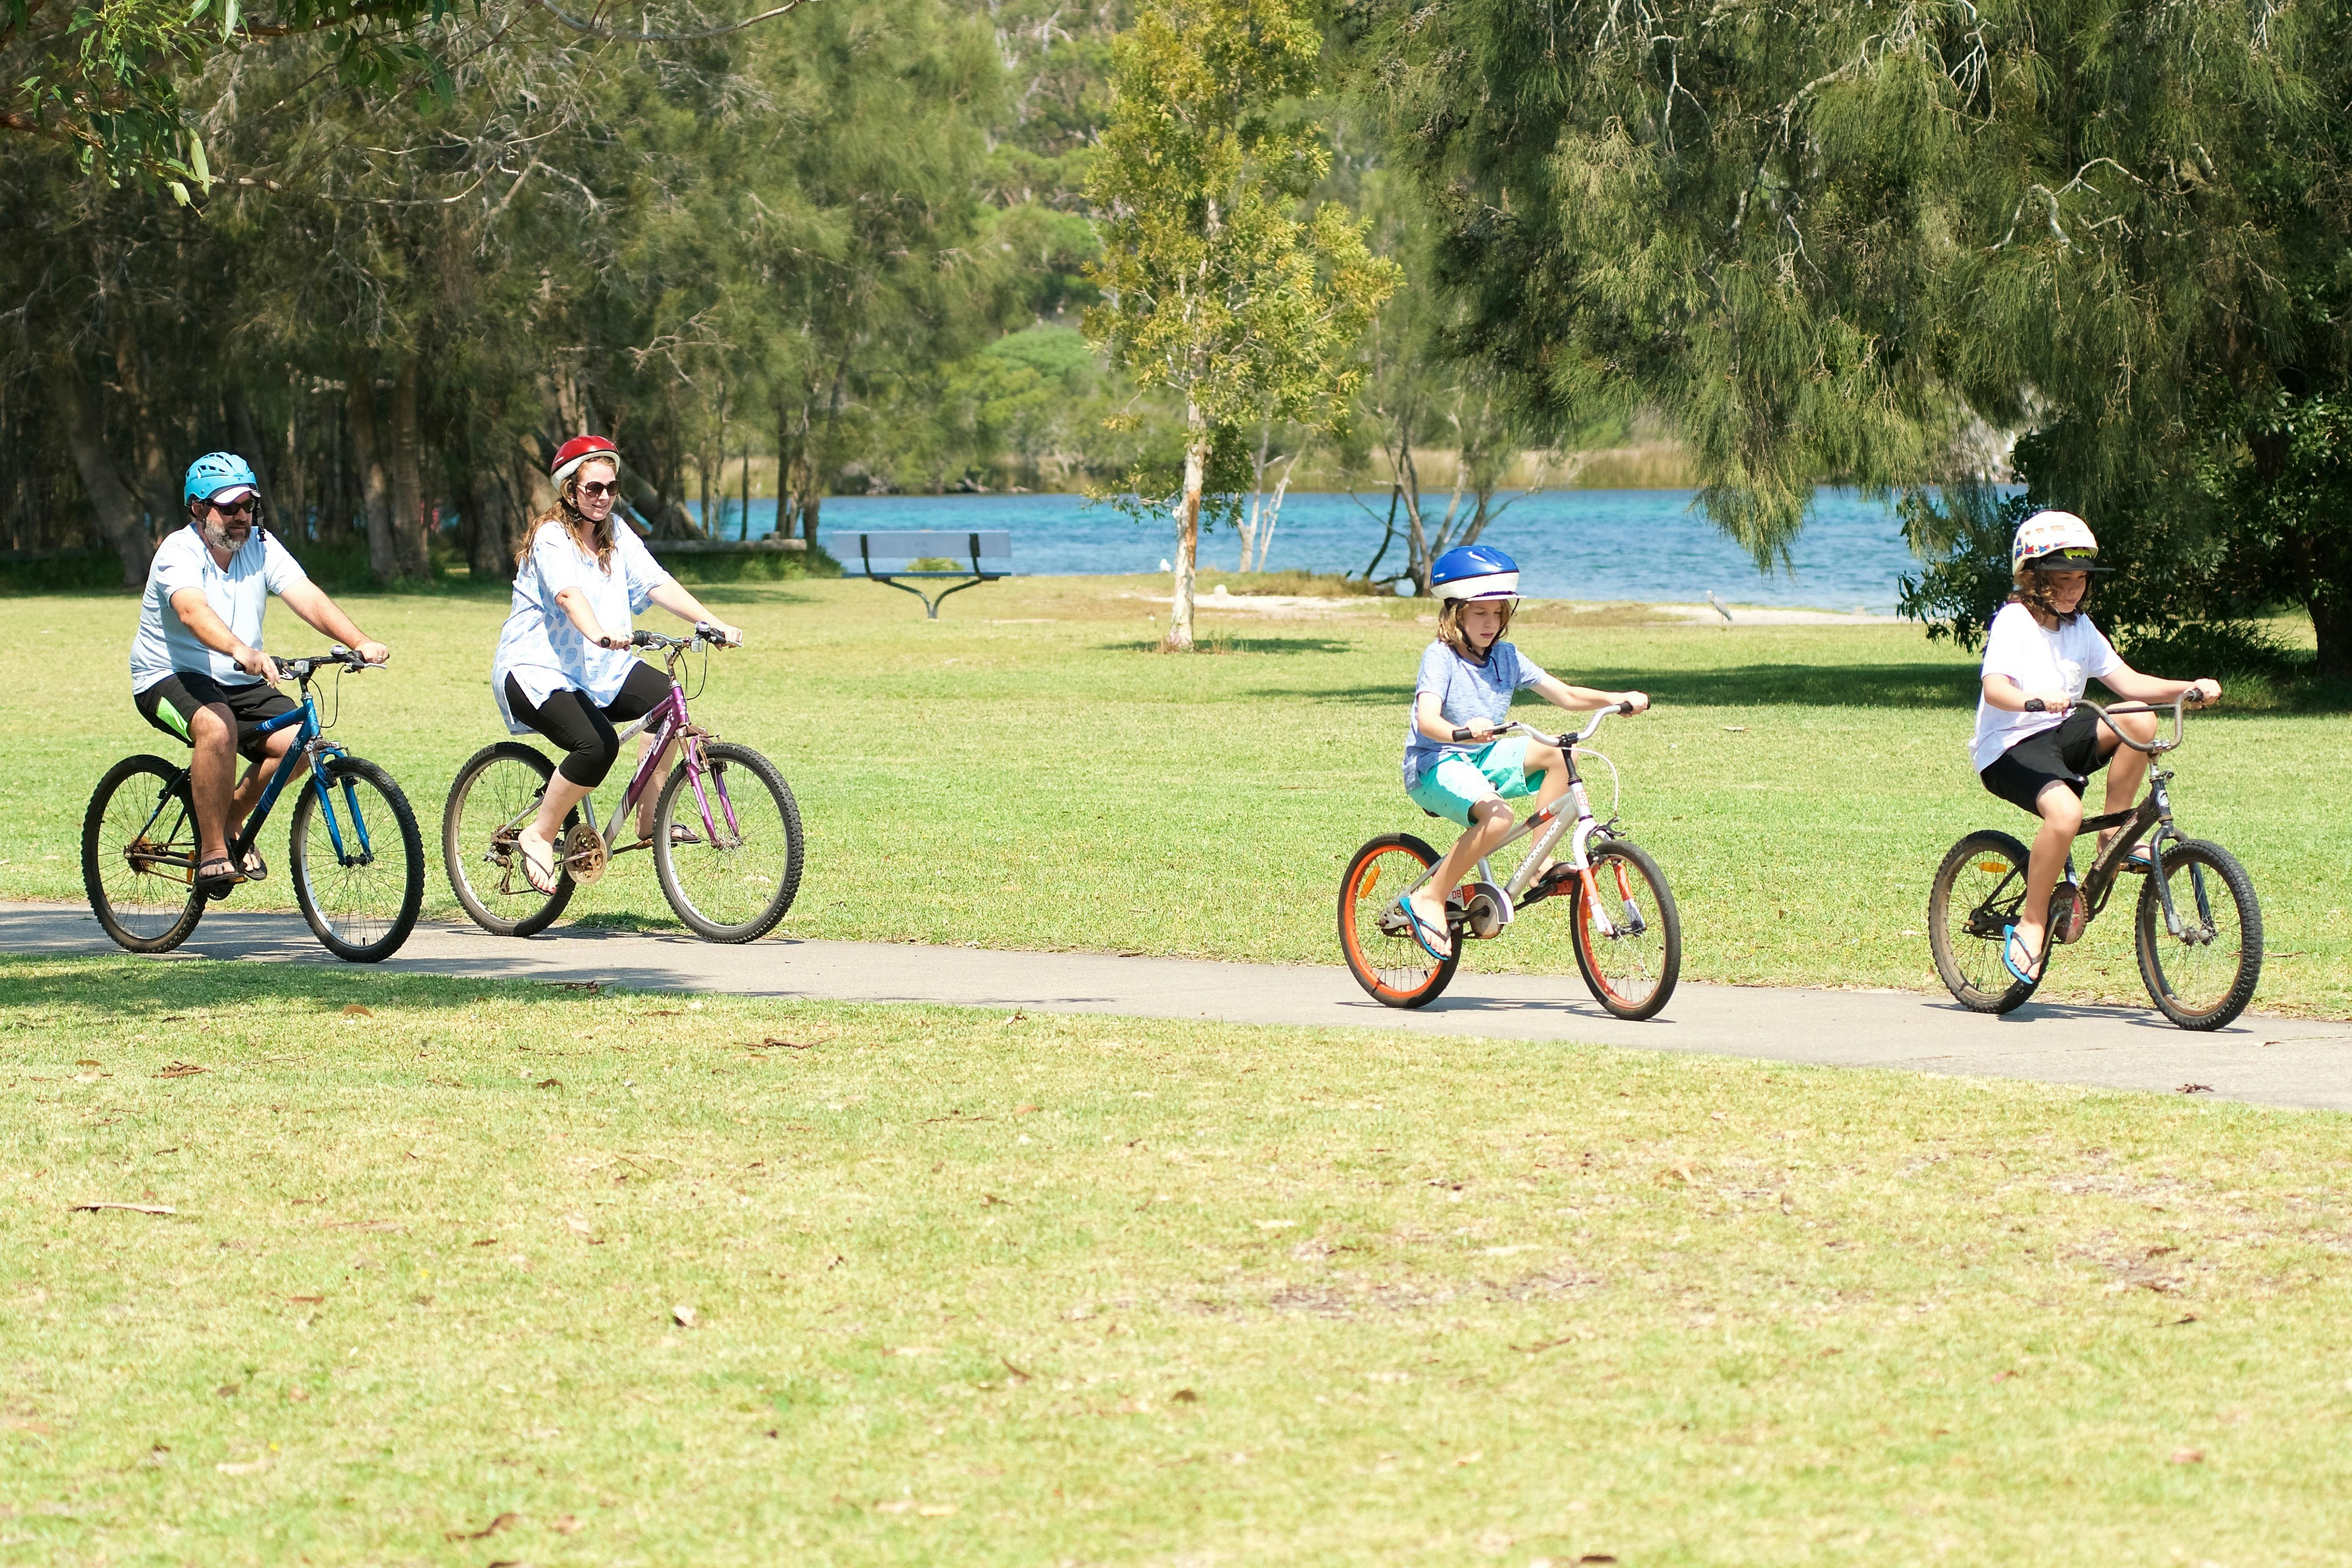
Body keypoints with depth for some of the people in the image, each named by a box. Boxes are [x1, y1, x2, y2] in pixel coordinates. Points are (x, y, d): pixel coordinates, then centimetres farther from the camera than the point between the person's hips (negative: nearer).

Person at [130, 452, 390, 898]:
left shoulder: (260, 546, -2)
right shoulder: (179, 553, -19)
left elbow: (308, 598, -15)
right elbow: (193, 611, -40)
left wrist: (360, 643, -33)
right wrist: (242, 652, -59)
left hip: (239, 683, 6)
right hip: (170, 678, -6)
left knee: (298, 741, -18)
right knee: (217, 726, -37)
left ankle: (231, 819, 7)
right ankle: (212, 854, -25)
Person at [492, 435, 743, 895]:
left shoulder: (616, 536, 9)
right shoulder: (551, 537, -14)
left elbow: (658, 584, -2)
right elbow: (568, 594, -33)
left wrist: (712, 622, -17)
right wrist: (599, 634, -53)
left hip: (598, 669, 7)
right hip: (536, 669, -7)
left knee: (666, 699, -18)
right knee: (597, 743, -31)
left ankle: (649, 818, -7)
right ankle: (539, 836, -12)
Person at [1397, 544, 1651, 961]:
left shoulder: (1506, 657, 7)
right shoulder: (1439, 657, -13)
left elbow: (1565, 695, 5)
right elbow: (1427, 719, -30)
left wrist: (1616, 700, -12)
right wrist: (1462, 733, -52)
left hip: (1484, 759, 7)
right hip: (1435, 766, -7)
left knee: (1557, 754, -13)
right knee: (1497, 816, -34)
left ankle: (1539, 861, -6)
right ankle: (1430, 900, -21)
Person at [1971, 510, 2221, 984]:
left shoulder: (2080, 628, 9)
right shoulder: (2014, 621, -11)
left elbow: (2128, 682, 4)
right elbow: (1994, 687, -27)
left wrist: (2189, 689, -11)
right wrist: (2035, 701, -49)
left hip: (2060, 734, 7)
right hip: (2009, 746, -7)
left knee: (2141, 721, -17)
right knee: (2065, 812, -35)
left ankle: (2115, 833, -2)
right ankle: (2031, 924, -18)